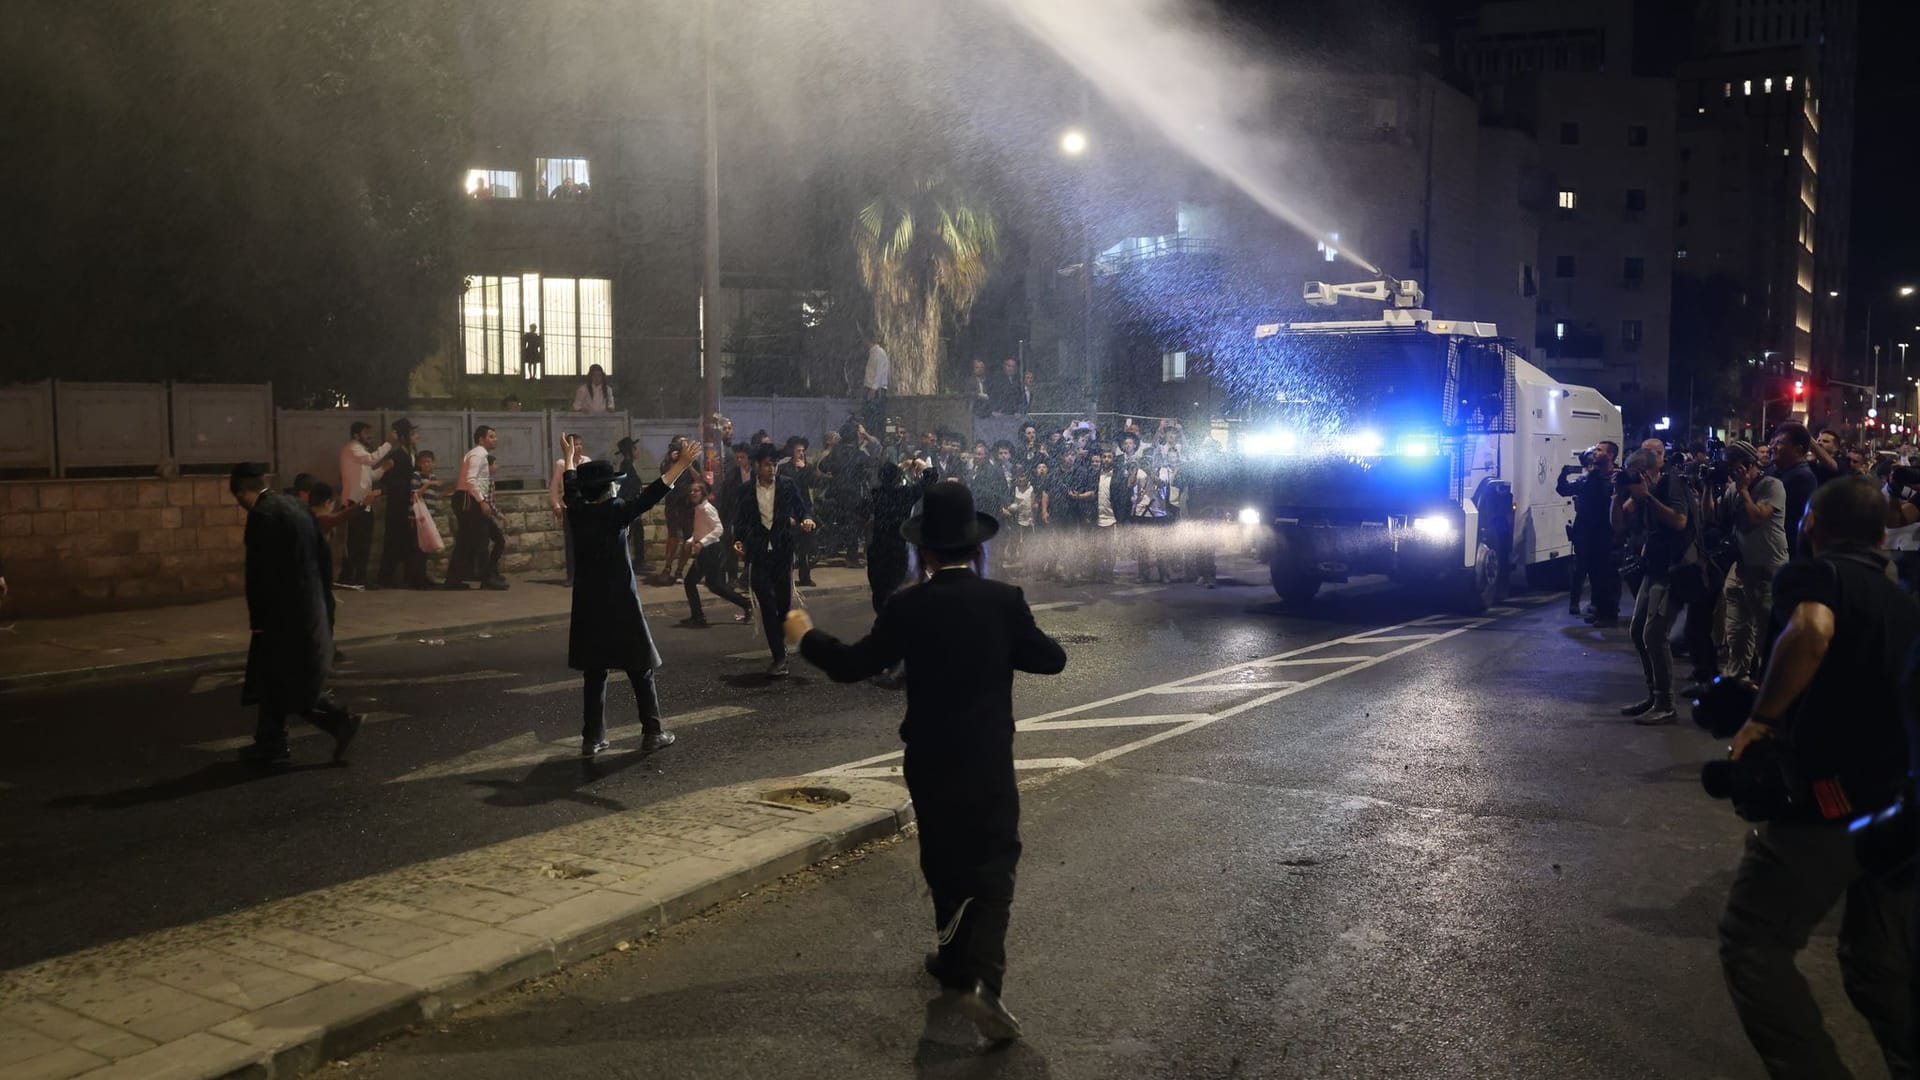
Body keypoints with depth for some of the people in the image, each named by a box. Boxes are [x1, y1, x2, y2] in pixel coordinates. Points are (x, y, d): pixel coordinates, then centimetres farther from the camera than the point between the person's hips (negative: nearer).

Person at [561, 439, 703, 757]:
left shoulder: (578, 512, 4)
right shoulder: (617, 511, -10)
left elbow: (570, 485, 23)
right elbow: (651, 495, -19)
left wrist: (570, 458, 41)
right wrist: (681, 466, -21)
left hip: (588, 607, 5)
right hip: (621, 605, -5)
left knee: (594, 673, 8)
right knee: (640, 670, 4)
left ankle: (592, 738, 8)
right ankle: (652, 733, 4)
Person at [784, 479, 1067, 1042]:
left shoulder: (907, 607, -8)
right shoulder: (1004, 600, -11)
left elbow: (851, 665, -2)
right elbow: (1052, 659, -2)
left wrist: (806, 635, 15)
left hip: (929, 761, 2)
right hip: (989, 760, -2)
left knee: (944, 860, 19)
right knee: (992, 866, 0)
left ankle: (955, 961, 35)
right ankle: (980, 979, -18)